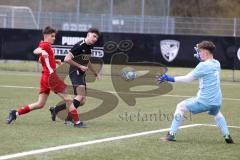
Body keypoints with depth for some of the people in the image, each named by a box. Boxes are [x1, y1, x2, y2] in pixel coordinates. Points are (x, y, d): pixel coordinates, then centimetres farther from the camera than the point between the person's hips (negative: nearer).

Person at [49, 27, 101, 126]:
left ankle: (55, 109, 15)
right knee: (81, 95, -25)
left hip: (81, 74, 9)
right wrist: (80, 66, -18)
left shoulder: (89, 47, 12)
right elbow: (67, 59, -21)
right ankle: (69, 118, -25)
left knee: (82, 101, 5)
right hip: (75, 72, -9)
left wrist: (95, 73, 31)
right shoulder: (79, 46, -16)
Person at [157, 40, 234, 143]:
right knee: (217, 114, 39)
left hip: (204, 102, -7)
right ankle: (227, 136, 27)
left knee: (181, 107, 9)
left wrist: (171, 79, -8)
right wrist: (201, 59, 20)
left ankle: (172, 134, 6)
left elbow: (188, 78, -11)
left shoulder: (203, 65, -13)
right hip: (217, 102, 7)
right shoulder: (217, 64, 8)